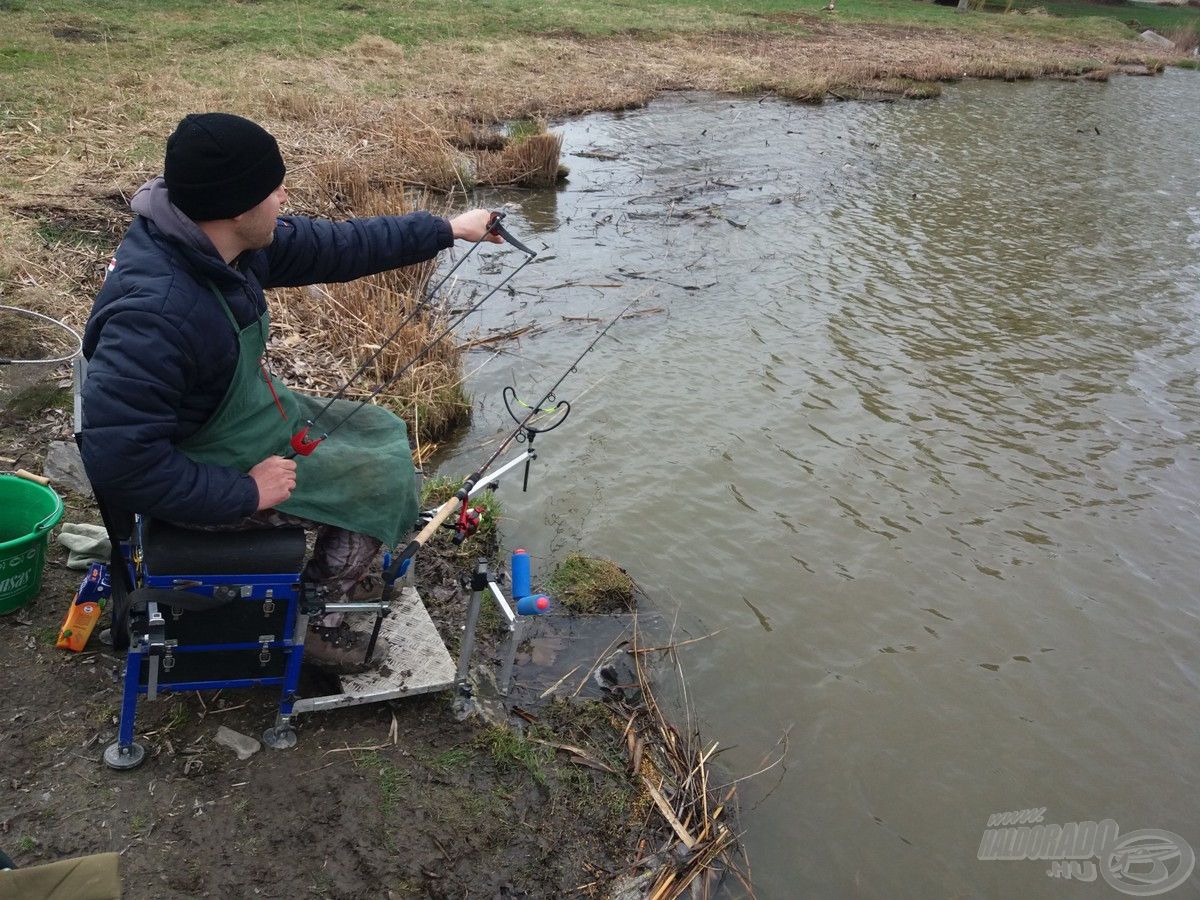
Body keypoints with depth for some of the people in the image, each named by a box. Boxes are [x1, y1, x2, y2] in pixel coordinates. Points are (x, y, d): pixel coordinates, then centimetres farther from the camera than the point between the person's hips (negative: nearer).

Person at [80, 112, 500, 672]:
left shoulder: (219, 241, -10)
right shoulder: (153, 312, -36)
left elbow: (336, 247, 2)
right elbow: (120, 462, -35)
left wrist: (448, 230, 7)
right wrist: (247, 494, -27)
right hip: (205, 478, -8)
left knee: (382, 433, 15)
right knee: (384, 479, -4)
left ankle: (337, 573, 35)